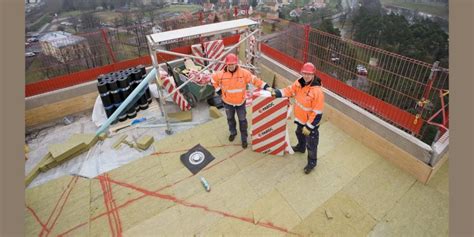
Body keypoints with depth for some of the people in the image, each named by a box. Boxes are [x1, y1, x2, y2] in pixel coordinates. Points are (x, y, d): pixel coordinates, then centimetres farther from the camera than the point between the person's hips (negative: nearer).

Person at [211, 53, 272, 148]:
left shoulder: (244, 73, -19)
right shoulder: (221, 74, -16)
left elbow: (254, 80, -12)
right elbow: (213, 79, 3)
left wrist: (265, 86, -20)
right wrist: (218, 90, 2)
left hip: (240, 102, -1)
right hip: (227, 102, 2)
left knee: (242, 120, 12)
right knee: (230, 118, 24)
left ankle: (244, 138, 31)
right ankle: (233, 132, 51)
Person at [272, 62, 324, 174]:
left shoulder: (317, 91, -32)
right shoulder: (299, 82, -10)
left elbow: (317, 113, -28)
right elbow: (289, 90, 5)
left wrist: (309, 126, -24)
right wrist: (277, 93, -11)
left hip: (311, 122, -8)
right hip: (300, 118, 8)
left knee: (311, 144, 9)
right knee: (299, 134, 33)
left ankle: (312, 162, 33)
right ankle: (301, 147, 63)